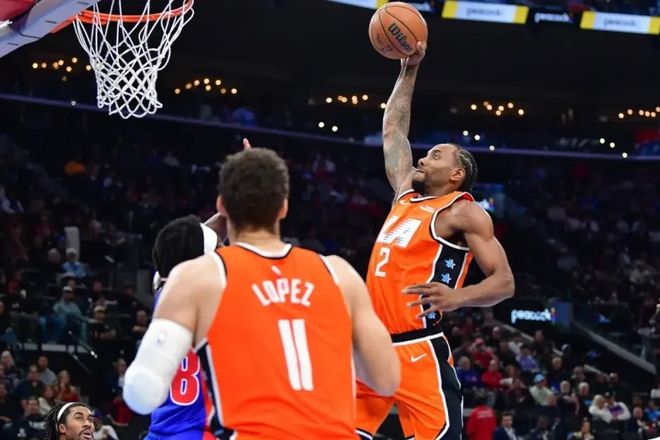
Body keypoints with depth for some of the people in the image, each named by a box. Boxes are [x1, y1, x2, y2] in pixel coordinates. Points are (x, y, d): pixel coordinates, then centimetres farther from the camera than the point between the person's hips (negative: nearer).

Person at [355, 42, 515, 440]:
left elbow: (504, 282, -9)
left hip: (418, 351, -7)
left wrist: (457, 297, -28)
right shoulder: (406, 195, 19)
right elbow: (393, 129, 31)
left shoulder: (463, 213, -1)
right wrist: (409, 70, 28)